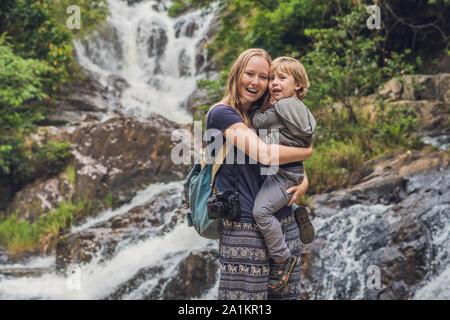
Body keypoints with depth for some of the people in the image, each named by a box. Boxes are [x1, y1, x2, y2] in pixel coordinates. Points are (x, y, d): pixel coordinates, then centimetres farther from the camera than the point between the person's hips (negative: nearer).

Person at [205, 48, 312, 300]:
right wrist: (307, 151, 0)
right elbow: (265, 154, -17)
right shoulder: (222, 113, -6)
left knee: (287, 293, 6)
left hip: (285, 223, 7)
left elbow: (295, 164, 23)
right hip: (245, 228, -7)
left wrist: (304, 182, 0)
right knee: (246, 295, -5)